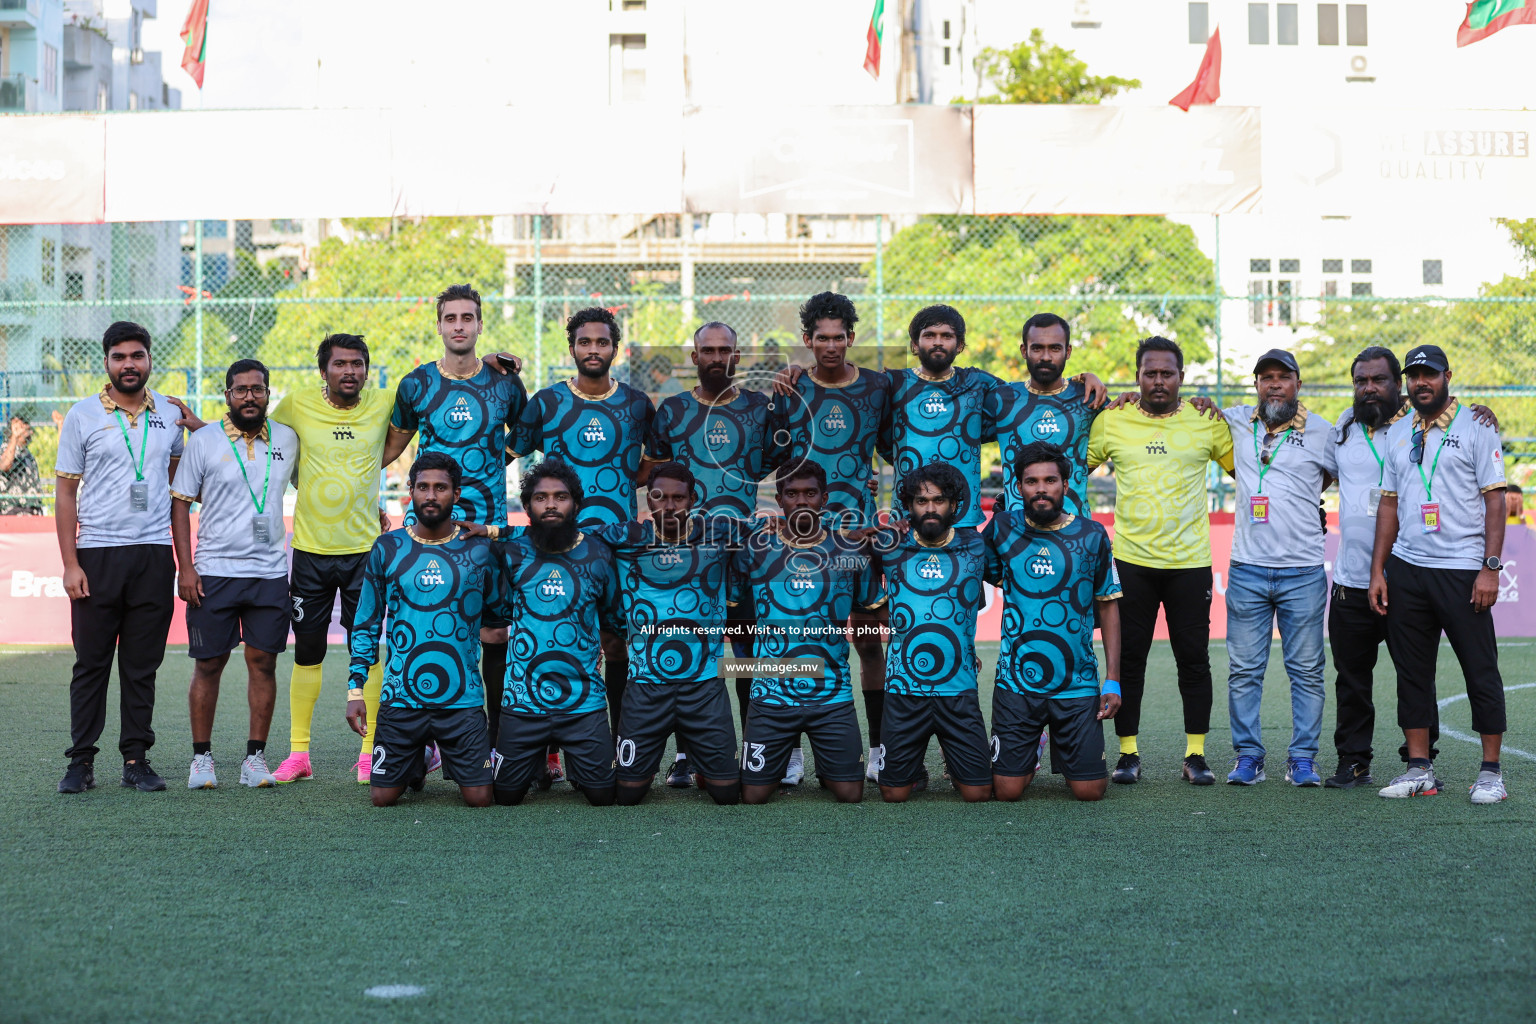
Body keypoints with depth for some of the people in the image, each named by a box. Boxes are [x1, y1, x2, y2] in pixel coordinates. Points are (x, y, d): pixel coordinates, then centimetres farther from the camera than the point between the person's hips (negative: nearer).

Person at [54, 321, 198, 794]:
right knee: (91, 662, 2)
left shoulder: (169, 413, 9)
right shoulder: (83, 414, 1)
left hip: (154, 554, 2)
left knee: (142, 665, 6)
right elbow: (65, 492, 1)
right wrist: (70, 563, -6)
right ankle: (81, 760, 9)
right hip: (97, 554, -2)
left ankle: (137, 759, 12)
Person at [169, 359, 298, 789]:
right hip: (214, 572, -2)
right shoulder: (202, 440, -1)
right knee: (208, 664, 2)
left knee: (263, 662, 2)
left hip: (270, 572, 2)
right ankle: (202, 757, 13)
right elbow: (180, 504, 0)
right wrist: (185, 567, -7)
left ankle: (255, 758, 9)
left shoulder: (287, 440, 8)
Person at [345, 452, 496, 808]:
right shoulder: (386, 549, 3)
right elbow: (366, 624, 8)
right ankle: (417, 762, 33)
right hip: (400, 698, 1)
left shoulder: (478, 549, 2)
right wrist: (355, 688, 1)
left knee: (479, 798, -6)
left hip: (463, 698, -1)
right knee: (383, 797, 0)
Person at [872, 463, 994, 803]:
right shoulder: (890, 547, 1)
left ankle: (956, 767, 33)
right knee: (893, 794, 4)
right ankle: (913, 770, 37)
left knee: (978, 794, 0)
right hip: (903, 687, 0)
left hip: (958, 688, 0)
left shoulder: (976, 547, 3)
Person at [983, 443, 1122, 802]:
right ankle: (1030, 755, 30)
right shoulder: (1002, 528, 1)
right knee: (1007, 790, -4)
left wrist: (1113, 680, 1)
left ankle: (1063, 750, 31)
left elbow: (1108, 607, 6)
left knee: (1090, 791, -3)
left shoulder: (1092, 535, 2)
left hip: (1078, 683, 0)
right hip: (1016, 681, 0)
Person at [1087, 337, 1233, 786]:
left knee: (1194, 659, 3)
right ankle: (1128, 752, 14)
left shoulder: (1206, 422, 3)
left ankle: (1196, 754, 13)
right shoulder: (1111, 421, 4)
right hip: (1130, 559, 0)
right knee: (1128, 658, 4)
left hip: (1190, 560, 0)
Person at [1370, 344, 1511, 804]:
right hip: (1405, 570, 5)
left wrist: (1490, 567, -12)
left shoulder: (1476, 428, 0)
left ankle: (1491, 771, 6)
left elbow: (1494, 500, -4)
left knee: (1481, 670, -2)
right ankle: (1419, 769, 15)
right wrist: (1377, 570, 9)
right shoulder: (1396, 434, 13)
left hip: (1462, 569, -5)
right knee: (1412, 671, 7)